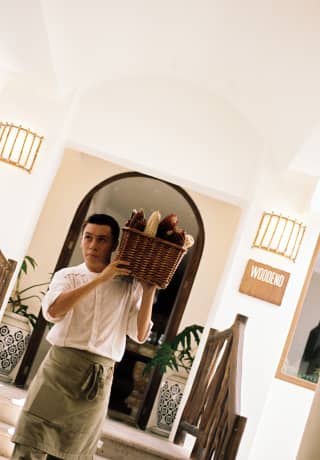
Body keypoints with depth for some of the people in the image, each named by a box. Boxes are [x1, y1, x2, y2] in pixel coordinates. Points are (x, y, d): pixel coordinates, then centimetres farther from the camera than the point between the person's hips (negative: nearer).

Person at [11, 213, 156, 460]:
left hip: (99, 378, 1)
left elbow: (140, 335, 2)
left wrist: (148, 292, -7)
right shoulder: (67, 275, 5)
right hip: (60, 366, 0)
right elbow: (53, 310, -15)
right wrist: (101, 279, -15)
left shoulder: (128, 285, 5)